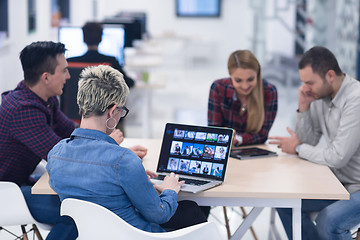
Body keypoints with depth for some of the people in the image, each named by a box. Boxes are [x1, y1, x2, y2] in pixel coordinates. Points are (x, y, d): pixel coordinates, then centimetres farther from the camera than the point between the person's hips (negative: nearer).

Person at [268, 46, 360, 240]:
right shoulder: (320, 95, 2)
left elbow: (337, 157, -27)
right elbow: (308, 141, 7)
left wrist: (297, 148, -11)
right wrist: (303, 107, -9)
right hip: (338, 181, 8)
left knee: (327, 222, -29)